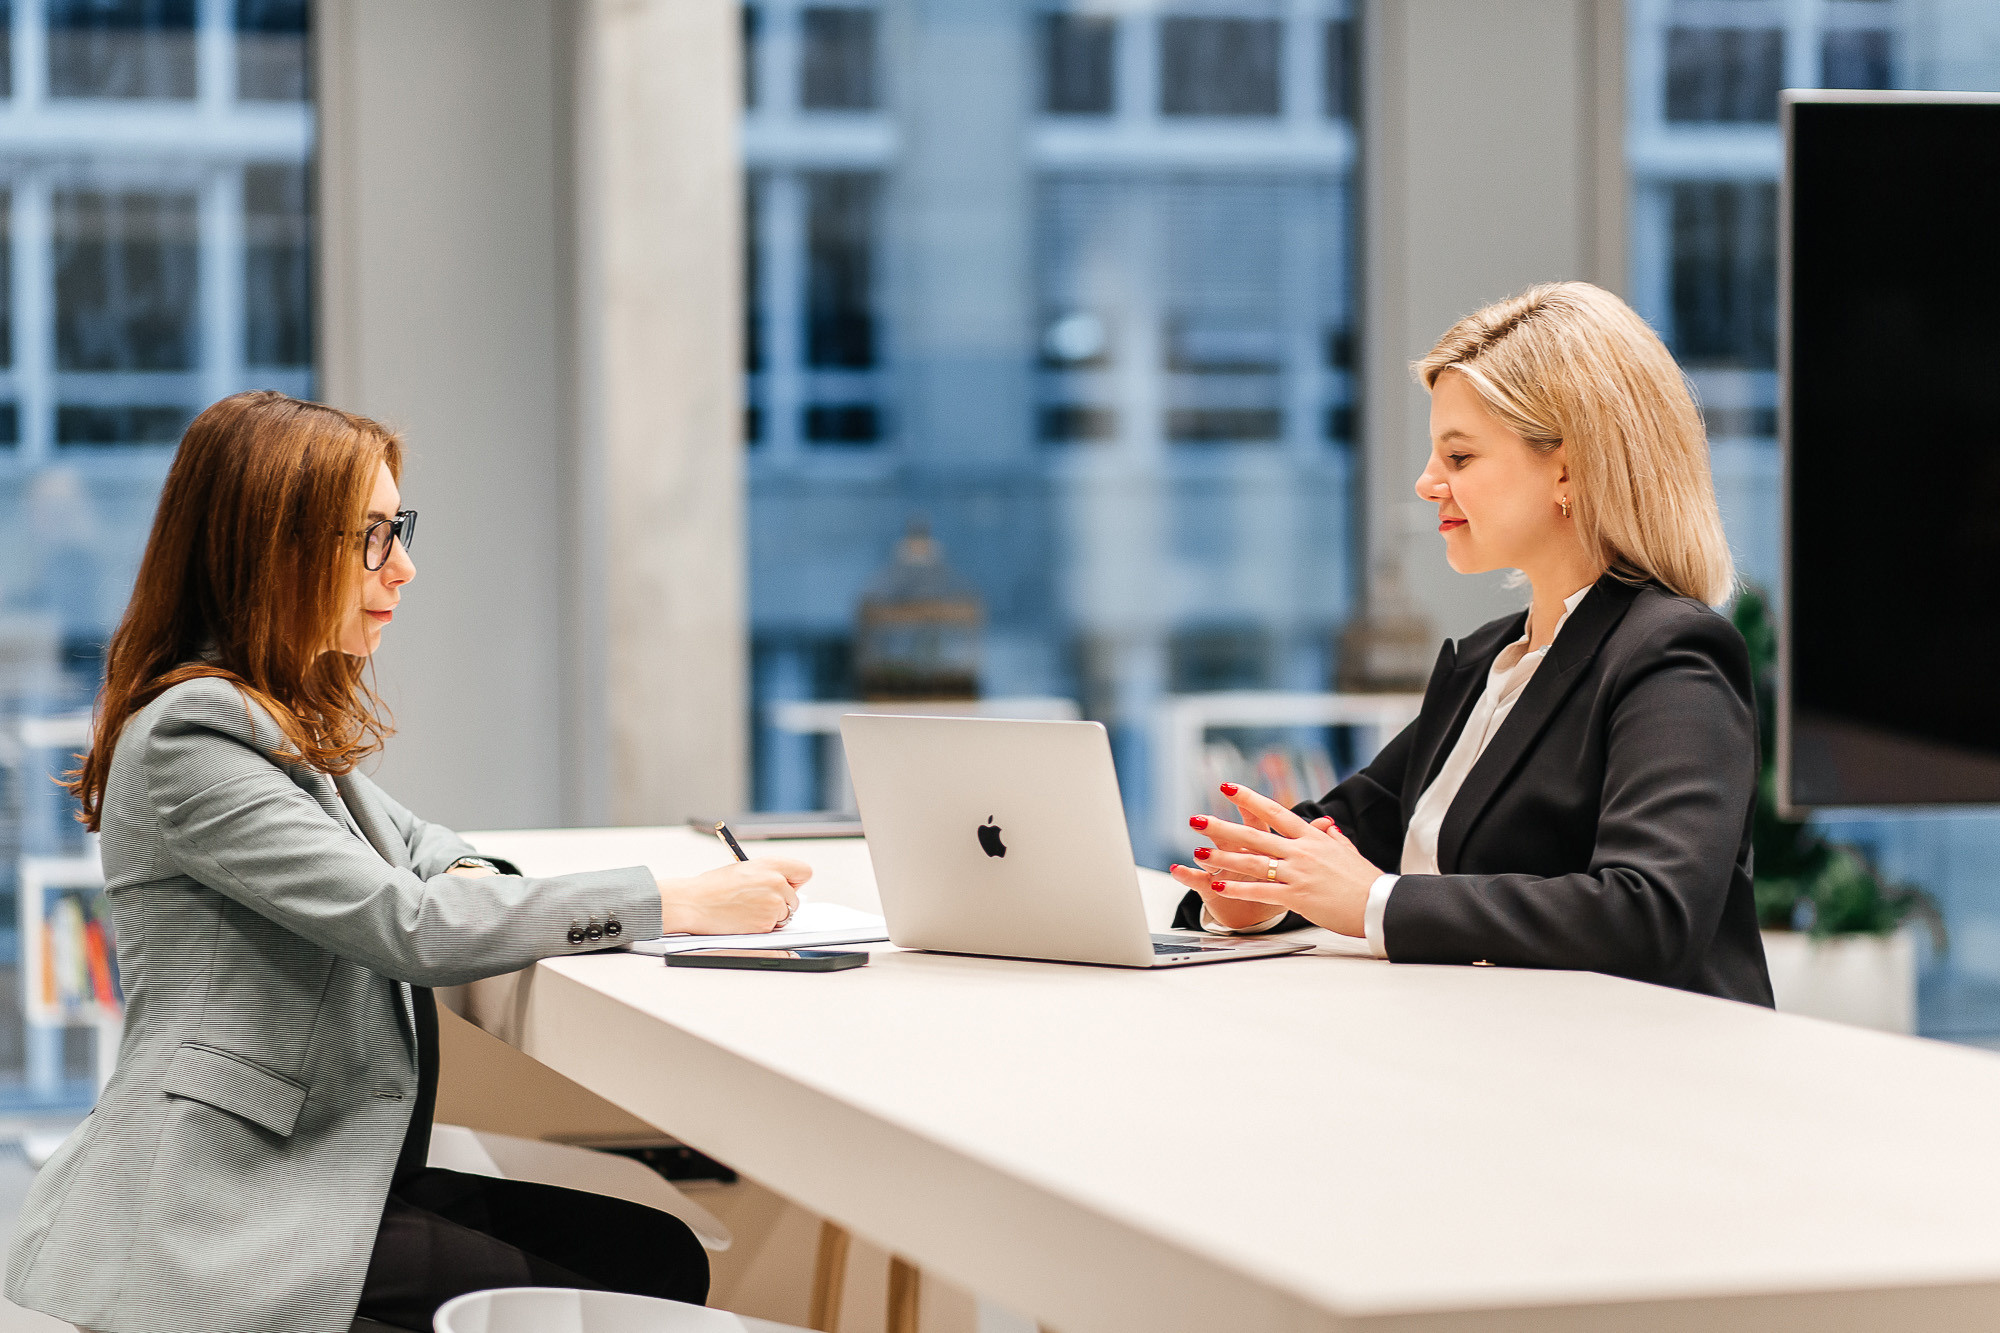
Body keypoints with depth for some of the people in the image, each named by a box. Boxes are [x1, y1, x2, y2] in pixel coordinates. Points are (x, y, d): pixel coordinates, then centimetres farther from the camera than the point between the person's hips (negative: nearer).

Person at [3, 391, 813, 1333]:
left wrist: (464, 882, 0)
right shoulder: (191, 740, -15)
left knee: (659, 1255, -7)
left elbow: (412, 848, 27)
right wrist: (681, 905, -19)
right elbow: (405, 925, -21)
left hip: (323, 1172, 9)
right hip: (225, 1218, -9)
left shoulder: (292, 720, 16)